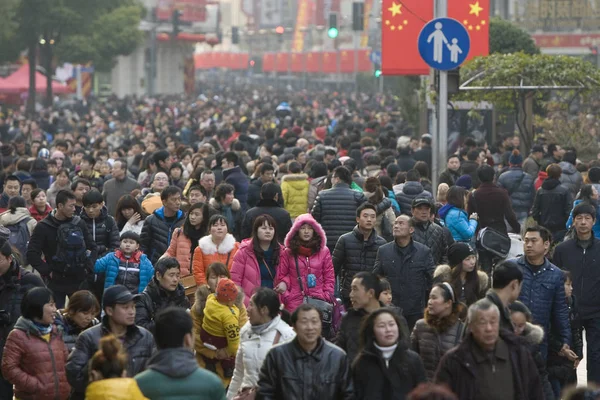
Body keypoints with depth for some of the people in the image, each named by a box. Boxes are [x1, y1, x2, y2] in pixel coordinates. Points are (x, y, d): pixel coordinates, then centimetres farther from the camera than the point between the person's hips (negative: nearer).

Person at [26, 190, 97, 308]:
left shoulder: (79, 223, 5)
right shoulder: (44, 227, -6)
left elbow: (92, 247, 15)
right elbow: (32, 254, -9)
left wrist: (88, 267, 3)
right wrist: (47, 271, -12)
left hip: (79, 280, 3)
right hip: (56, 282, -3)